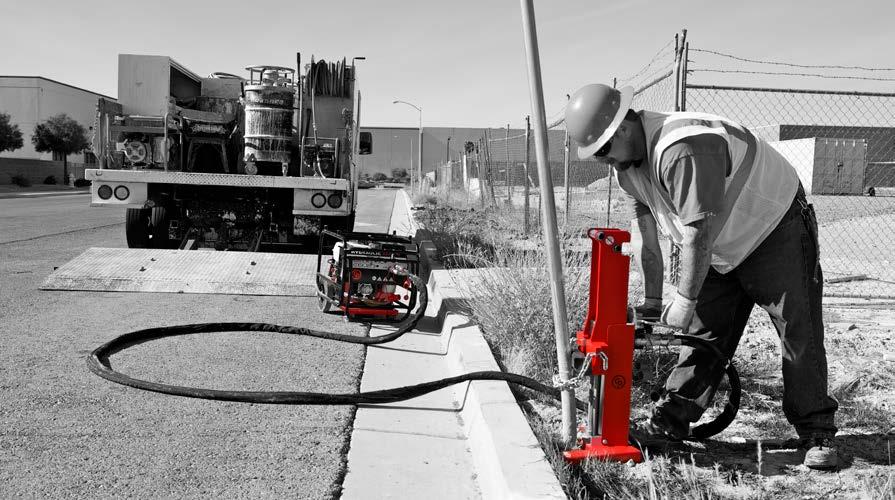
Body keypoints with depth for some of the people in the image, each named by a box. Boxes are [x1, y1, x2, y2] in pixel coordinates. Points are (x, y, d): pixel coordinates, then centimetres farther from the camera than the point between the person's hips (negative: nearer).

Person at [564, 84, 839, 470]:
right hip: (722, 249, 8)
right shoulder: (626, 158, -6)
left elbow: (699, 233, -33)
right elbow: (645, 224, -2)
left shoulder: (682, 151, -36)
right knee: (703, 330, 7)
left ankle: (817, 432, 7)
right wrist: (651, 300, -2)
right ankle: (672, 419, 12)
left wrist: (685, 299, -23)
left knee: (799, 332, -5)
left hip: (776, 231, -8)